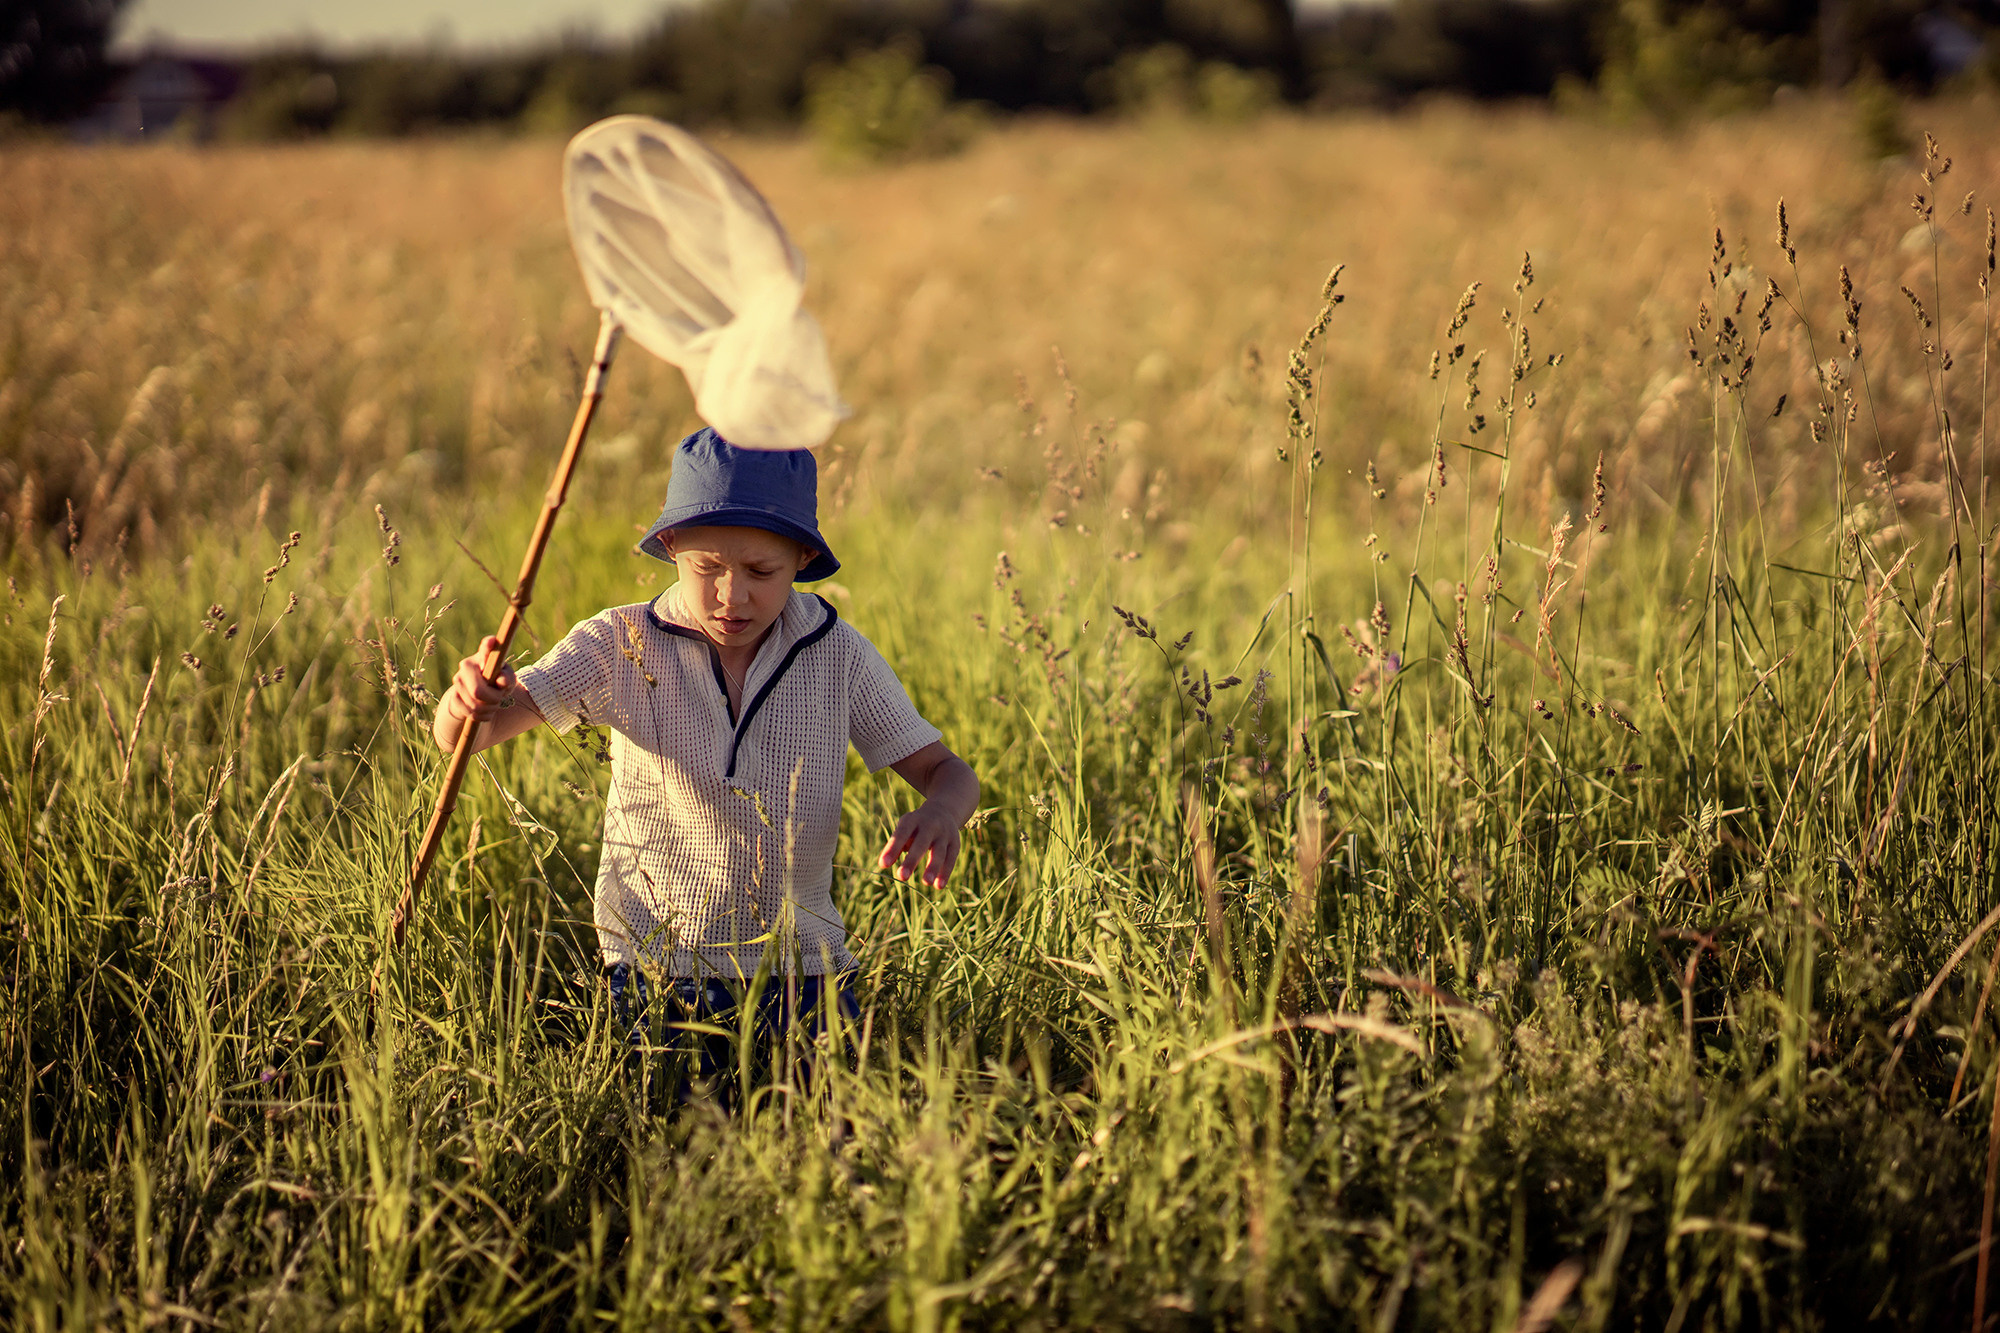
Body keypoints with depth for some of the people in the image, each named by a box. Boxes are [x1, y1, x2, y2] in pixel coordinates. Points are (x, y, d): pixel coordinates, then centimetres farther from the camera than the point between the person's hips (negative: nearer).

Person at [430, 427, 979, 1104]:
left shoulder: (837, 655, -2)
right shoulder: (620, 647, -6)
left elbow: (945, 770, 2)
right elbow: (464, 735, -13)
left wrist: (940, 810, -23)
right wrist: (470, 700, -39)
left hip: (802, 968, 2)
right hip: (658, 967, -1)